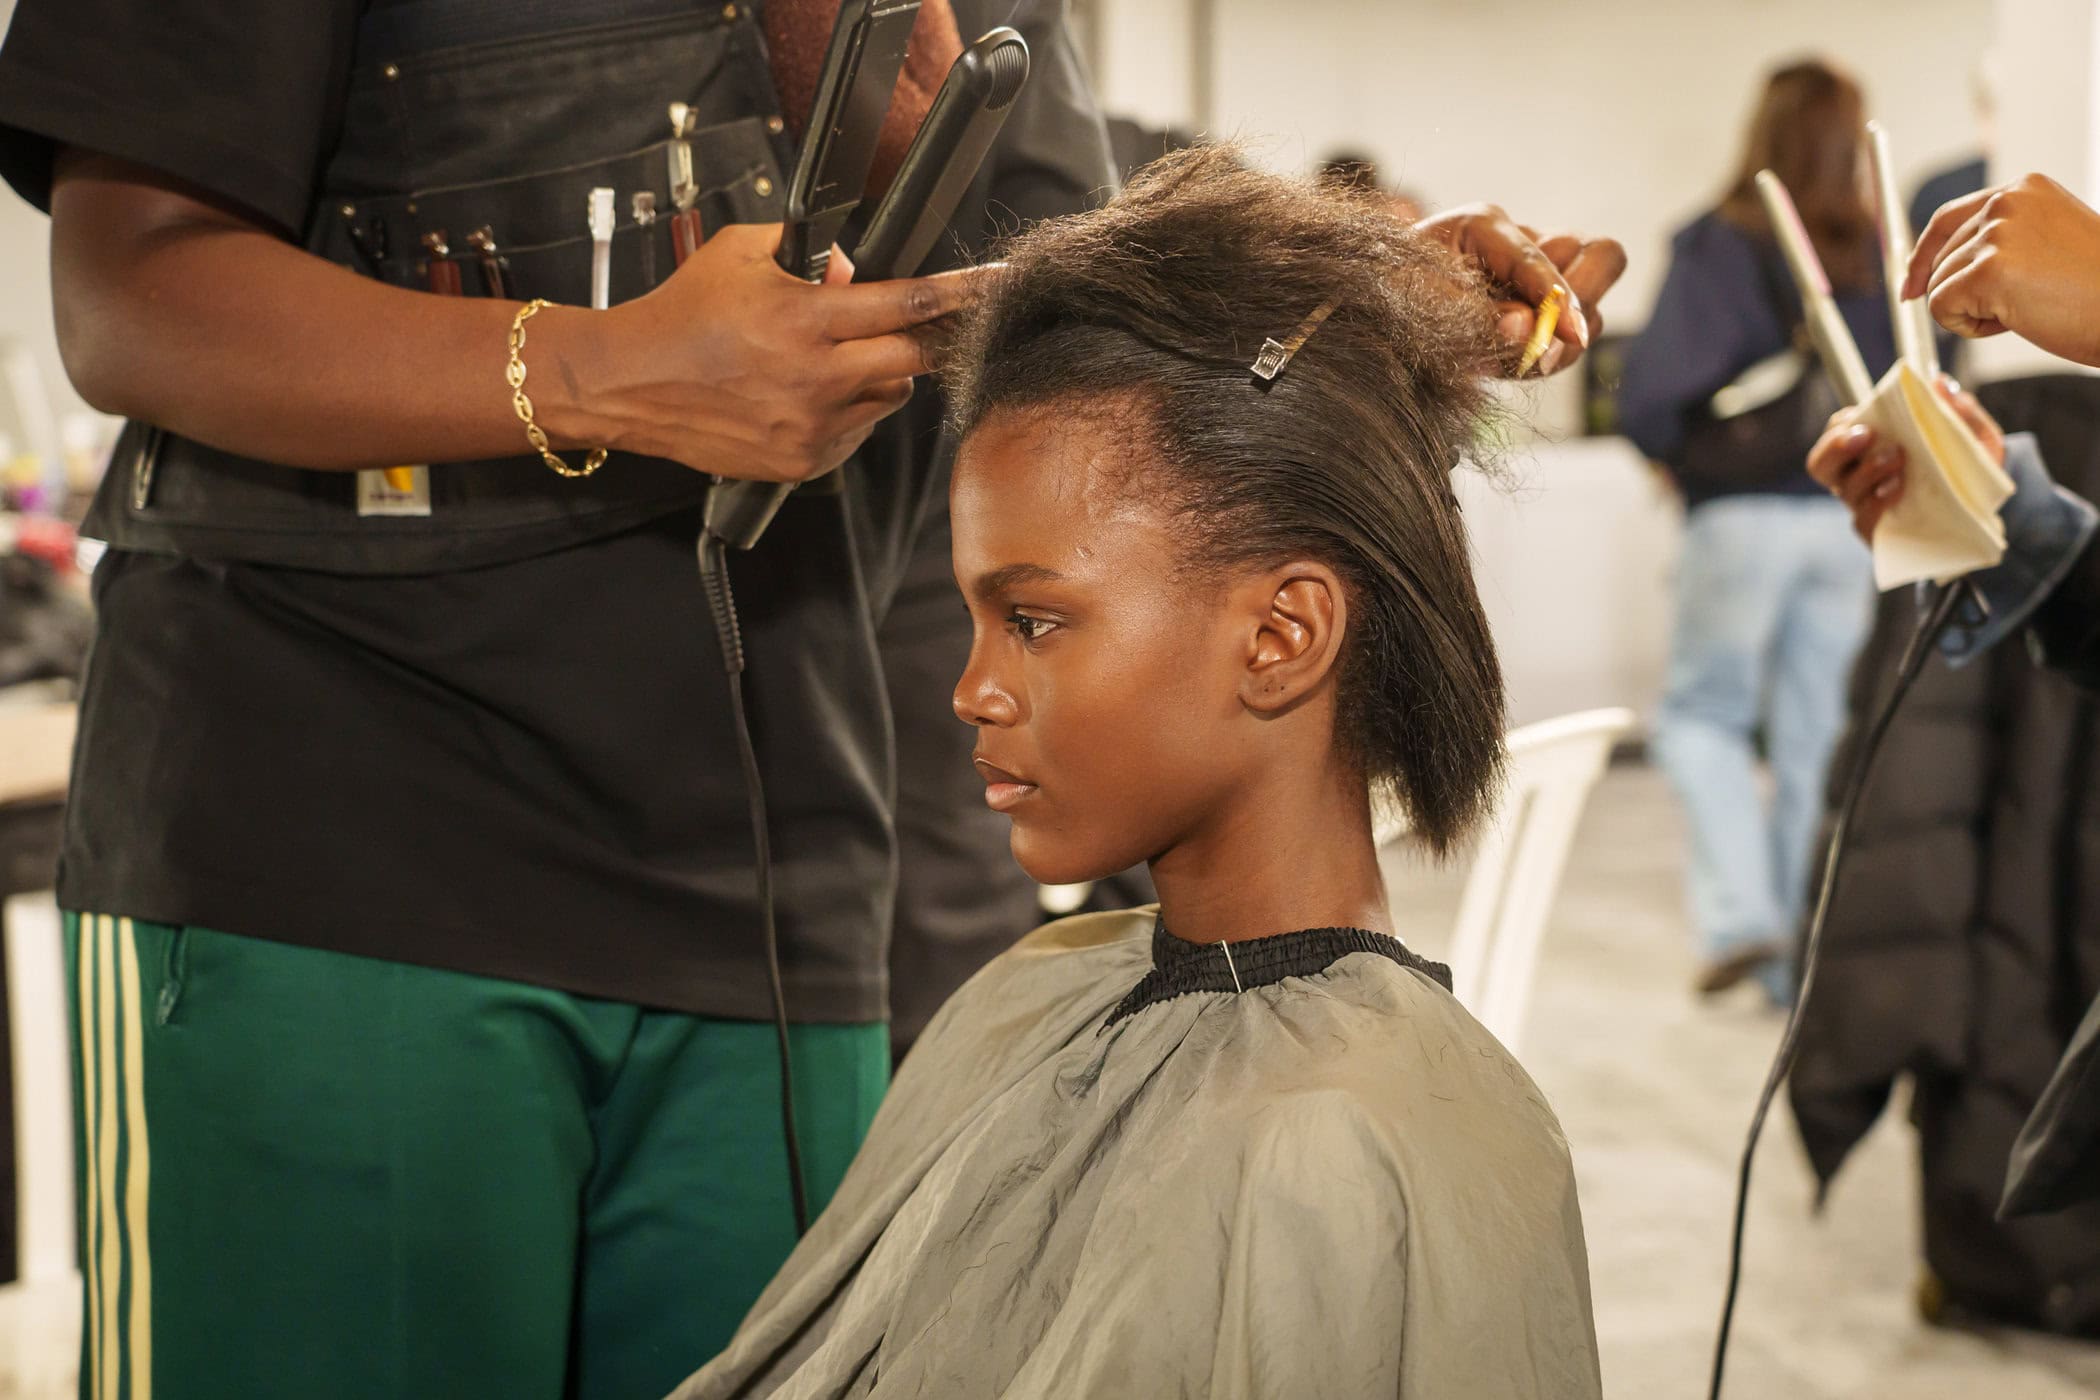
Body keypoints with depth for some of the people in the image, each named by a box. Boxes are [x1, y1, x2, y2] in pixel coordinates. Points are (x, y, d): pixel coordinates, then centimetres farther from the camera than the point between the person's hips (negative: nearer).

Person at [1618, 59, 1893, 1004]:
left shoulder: (1716, 247, -8)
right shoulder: (1878, 259, 3)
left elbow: (1653, 389, -13)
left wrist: (1673, 454, 6)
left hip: (1743, 512, -4)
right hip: (1854, 517, 4)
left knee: (1701, 717, 10)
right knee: (1819, 738, 9)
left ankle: (1739, 911, -6)